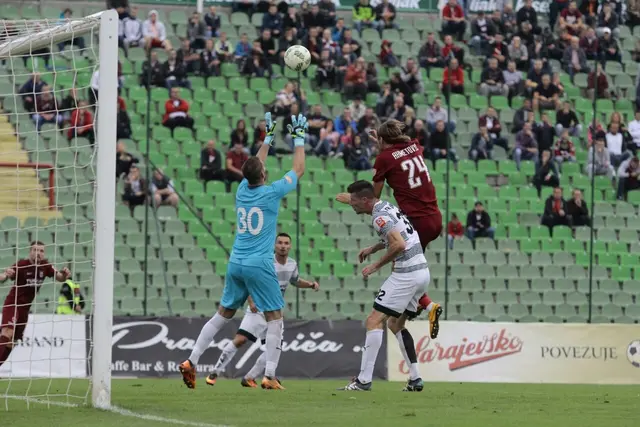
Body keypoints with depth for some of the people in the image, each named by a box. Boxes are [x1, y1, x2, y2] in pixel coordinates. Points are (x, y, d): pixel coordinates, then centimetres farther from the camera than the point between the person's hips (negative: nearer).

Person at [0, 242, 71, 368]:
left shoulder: (45, 266, -4)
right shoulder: (21, 265, -20)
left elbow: (60, 277, 3)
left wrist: (64, 274, -21)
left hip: (25, 307, 6)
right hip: (12, 304, -6)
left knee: (13, 341, 7)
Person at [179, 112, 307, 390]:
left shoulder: (242, 190, 7)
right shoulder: (271, 193, -8)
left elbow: (255, 167, 27)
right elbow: (298, 170, 5)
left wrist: (268, 138, 35)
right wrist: (299, 138, 16)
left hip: (235, 264, 6)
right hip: (259, 265, -6)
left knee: (223, 314, 14)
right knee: (275, 318, 1)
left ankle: (191, 362, 9)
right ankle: (269, 376, -7)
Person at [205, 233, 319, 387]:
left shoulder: (292, 264, 3)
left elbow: (296, 281, 24)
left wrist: (311, 284, 7)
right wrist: (251, 301, -27)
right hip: (257, 310, -6)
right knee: (240, 339, -18)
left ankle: (249, 378, 10)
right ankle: (215, 373, -8)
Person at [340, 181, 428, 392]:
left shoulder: (379, 216, -15)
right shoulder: (388, 207, 15)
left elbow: (399, 245, -26)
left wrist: (376, 265, -15)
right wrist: (373, 248, 25)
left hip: (406, 275, -10)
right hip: (422, 272, 10)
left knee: (374, 321, -9)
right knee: (396, 324, 21)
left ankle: (364, 380, -14)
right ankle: (415, 379, 16)